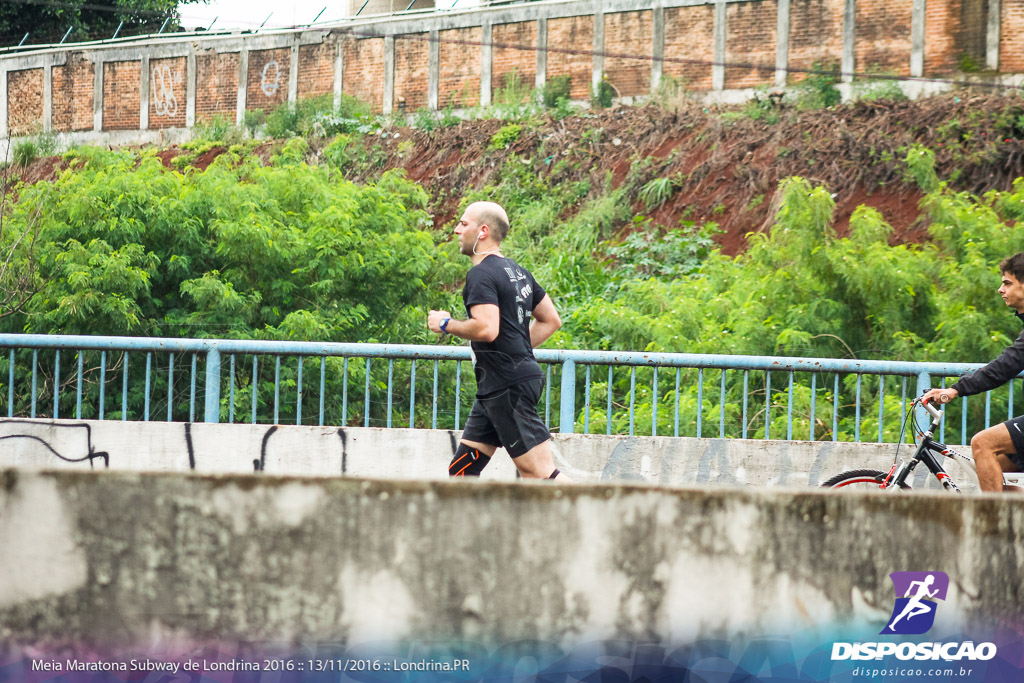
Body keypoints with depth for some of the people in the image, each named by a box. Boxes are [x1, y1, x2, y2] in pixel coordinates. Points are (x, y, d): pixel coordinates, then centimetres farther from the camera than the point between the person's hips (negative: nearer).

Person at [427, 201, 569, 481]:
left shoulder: (481, 275, -12)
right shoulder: (517, 271, 17)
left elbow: (487, 329, -26)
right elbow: (551, 320, 23)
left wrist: (446, 323, -10)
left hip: (508, 387, -10)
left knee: (539, 473, -11)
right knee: (462, 469, 10)